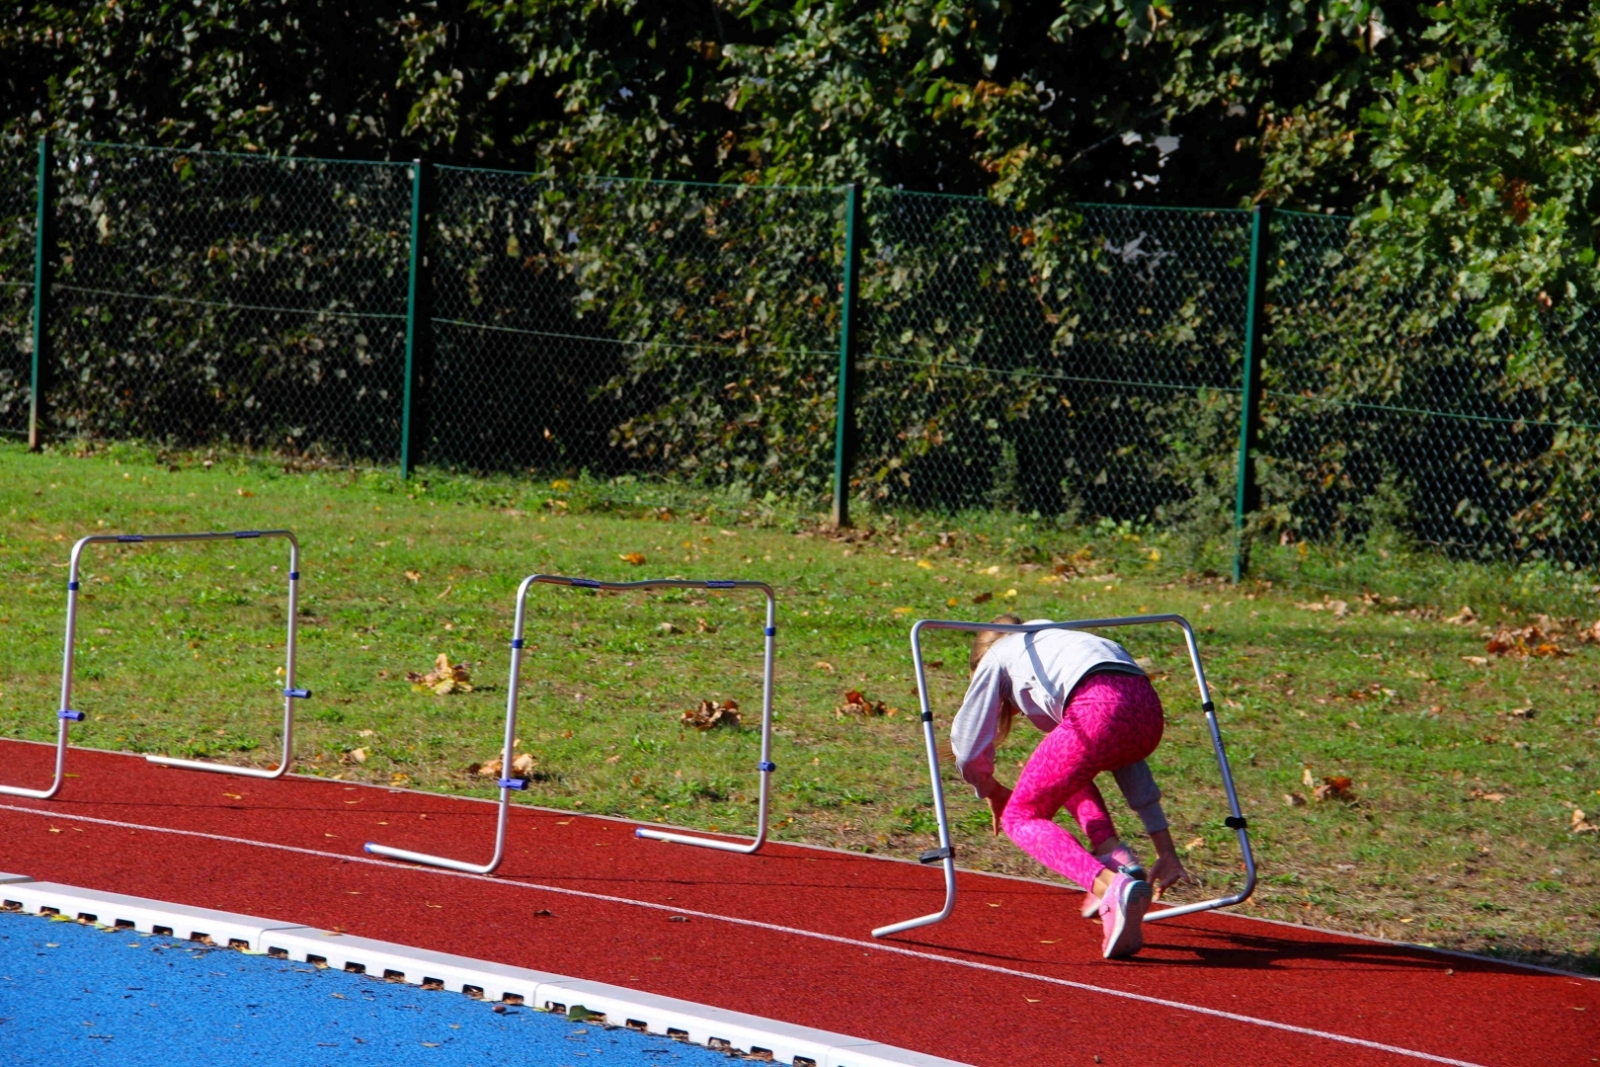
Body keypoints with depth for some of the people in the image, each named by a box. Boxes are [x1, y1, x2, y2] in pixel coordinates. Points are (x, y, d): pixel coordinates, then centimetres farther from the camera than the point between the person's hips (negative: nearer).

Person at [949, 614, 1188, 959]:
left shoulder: (997, 657, 27)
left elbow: (968, 749, 23)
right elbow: (1123, 758, 36)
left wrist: (992, 792, 46)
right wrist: (1164, 849, 34)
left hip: (1100, 711, -7)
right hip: (1149, 713, 7)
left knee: (1019, 816, 8)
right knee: (1069, 770, 36)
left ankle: (1112, 887, -19)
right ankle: (1118, 860, 11)